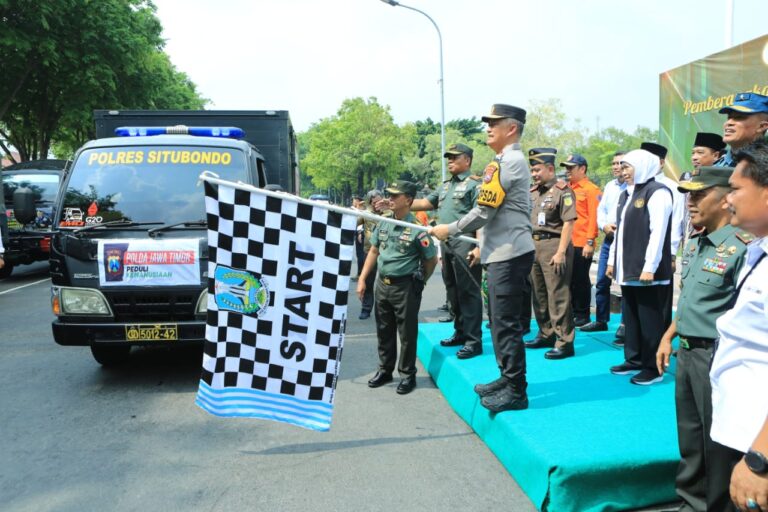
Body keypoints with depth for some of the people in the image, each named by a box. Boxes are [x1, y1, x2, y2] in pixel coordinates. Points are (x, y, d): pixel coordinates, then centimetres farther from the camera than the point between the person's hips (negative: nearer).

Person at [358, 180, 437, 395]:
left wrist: (418, 283, 6)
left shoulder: (416, 228, -14)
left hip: (405, 286, -6)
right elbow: (374, 252, 13)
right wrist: (362, 279, 9)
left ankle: (407, 374, 19)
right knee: (384, 331, 15)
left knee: (407, 333, 4)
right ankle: (385, 370, 30)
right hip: (382, 283, 6)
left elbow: (431, 260, -4)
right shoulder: (383, 223, 4)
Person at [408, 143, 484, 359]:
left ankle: (473, 340, -2)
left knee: (468, 292, -7)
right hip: (446, 243, 9)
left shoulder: (474, 184, -6)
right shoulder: (445, 186, 20)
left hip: (465, 244, -9)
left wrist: (479, 246, -23)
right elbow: (425, 203, 19)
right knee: (453, 291, 14)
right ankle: (460, 332, 26)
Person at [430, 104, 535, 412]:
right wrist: (483, 245, 24)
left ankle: (516, 391, 3)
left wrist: (449, 230, -5)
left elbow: (483, 211, -17)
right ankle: (507, 378, 26)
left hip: (509, 254, -11)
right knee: (500, 320, 16)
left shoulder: (507, 162, -15)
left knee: (506, 322, -6)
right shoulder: (512, 160, 18)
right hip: (503, 251, 11)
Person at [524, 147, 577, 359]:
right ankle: (546, 334, 27)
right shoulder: (533, 192, 15)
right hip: (533, 245, 8)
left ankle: (564, 342, -2)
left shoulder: (562, 190, -9)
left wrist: (561, 252, -20)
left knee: (558, 295, -7)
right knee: (539, 294, 15)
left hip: (553, 245, -8)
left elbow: (568, 223, -15)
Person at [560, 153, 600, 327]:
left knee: (581, 280, 1)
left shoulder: (591, 189, -6)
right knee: (569, 280, 12)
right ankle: (572, 312, 22)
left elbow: (594, 217, -12)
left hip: (582, 245, -7)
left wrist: (590, 242, -17)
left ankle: (583, 315, 11)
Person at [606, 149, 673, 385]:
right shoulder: (626, 194, 17)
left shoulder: (657, 192, -10)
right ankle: (634, 360, 25)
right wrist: (613, 261, 18)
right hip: (628, 269, 8)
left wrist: (650, 267, -20)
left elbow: (658, 232, -17)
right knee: (631, 317, 14)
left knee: (650, 319, -1)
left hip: (647, 271, -8)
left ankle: (653, 367, 8)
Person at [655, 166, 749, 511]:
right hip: (687, 350, 8)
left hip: (716, 355, -8)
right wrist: (668, 337, 18)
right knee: (689, 437, 19)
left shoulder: (740, 248, -18)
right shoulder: (694, 244, 9)